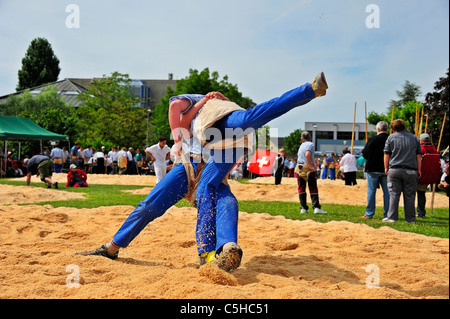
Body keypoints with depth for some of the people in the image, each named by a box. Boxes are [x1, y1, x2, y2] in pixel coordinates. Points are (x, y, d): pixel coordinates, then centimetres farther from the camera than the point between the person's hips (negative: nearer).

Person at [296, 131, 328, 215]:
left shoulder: (301, 145, 17)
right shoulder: (310, 144, -4)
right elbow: (307, 155, -19)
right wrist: (311, 166, -15)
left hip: (299, 168, 6)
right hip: (308, 168, -6)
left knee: (301, 188, 7)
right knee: (313, 189, -3)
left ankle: (303, 208, 6)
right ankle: (316, 207, -9)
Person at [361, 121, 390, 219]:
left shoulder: (372, 140, -10)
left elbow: (364, 153, -5)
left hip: (373, 169, -2)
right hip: (386, 170, 3)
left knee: (371, 191, 4)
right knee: (387, 192, 7)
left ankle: (369, 213, 6)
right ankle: (387, 214, 10)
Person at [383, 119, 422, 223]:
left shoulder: (391, 137, 6)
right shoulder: (414, 138, 13)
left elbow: (386, 154, 4)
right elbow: (419, 155, 11)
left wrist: (386, 168, 10)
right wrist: (419, 169, 14)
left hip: (394, 169, -1)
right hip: (410, 170, 1)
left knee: (394, 194, 1)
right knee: (409, 195, 5)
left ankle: (392, 217, -1)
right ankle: (410, 219, 8)